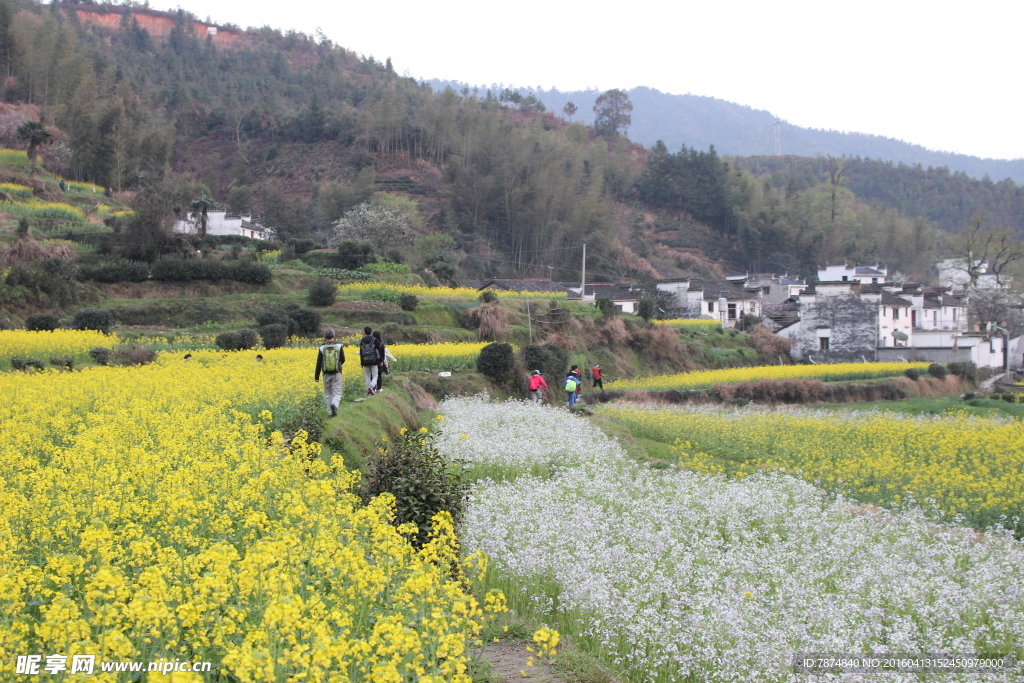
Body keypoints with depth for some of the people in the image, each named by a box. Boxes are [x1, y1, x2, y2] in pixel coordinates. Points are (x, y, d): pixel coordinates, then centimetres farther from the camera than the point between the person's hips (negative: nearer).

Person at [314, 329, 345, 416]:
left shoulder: (322, 348, 0)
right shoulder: (339, 346, -3)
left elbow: (318, 363, 2)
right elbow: (343, 360, 6)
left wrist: (316, 376, 8)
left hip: (326, 374, 1)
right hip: (337, 374, -1)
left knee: (328, 394, 13)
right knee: (337, 393, 1)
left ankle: (331, 412, 12)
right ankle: (334, 405, -27)